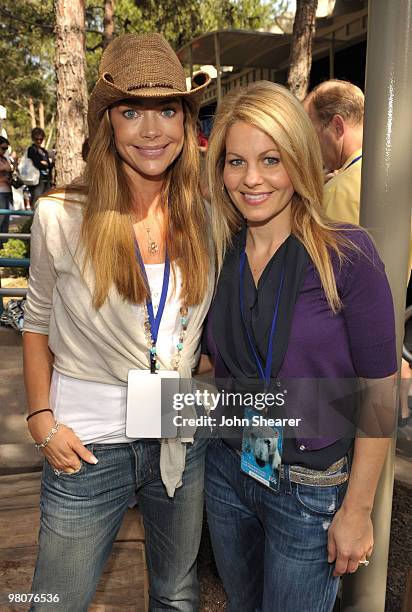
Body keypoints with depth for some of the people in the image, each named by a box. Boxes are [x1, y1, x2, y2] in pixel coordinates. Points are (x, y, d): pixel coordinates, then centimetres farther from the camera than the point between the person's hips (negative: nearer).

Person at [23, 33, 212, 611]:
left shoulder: (204, 219, -3)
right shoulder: (61, 216, -10)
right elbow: (37, 324, 2)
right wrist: (42, 420, -5)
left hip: (182, 442, 3)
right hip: (88, 445, -2)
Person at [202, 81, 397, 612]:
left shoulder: (346, 254, -18)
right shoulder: (218, 254, -4)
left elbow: (380, 391, -14)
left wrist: (357, 509, -12)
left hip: (311, 489, -4)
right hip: (227, 470, 5)